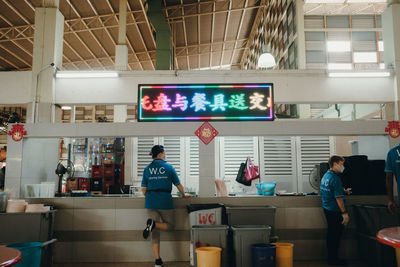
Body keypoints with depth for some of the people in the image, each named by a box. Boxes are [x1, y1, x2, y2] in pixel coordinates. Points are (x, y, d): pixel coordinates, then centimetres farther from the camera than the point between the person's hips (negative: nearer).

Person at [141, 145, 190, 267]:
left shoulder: (147, 169, 8)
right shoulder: (169, 167, 1)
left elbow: (143, 189, 6)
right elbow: (178, 185, 7)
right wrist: (184, 195, 25)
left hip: (151, 202, 4)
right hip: (165, 201, -4)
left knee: (155, 232, 9)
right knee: (170, 225, 14)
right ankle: (153, 224, -15)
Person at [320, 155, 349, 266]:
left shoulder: (325, 176, 10)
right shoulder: (335, 178, -19)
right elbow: (338, 198, -22)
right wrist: (344, 213, -20)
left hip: (327, 208, 9)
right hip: (335, 211, -9)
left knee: (331, 233, 17)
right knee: (335, 235, 1)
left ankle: (331, 257, 26)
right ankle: (333, 259, 10)